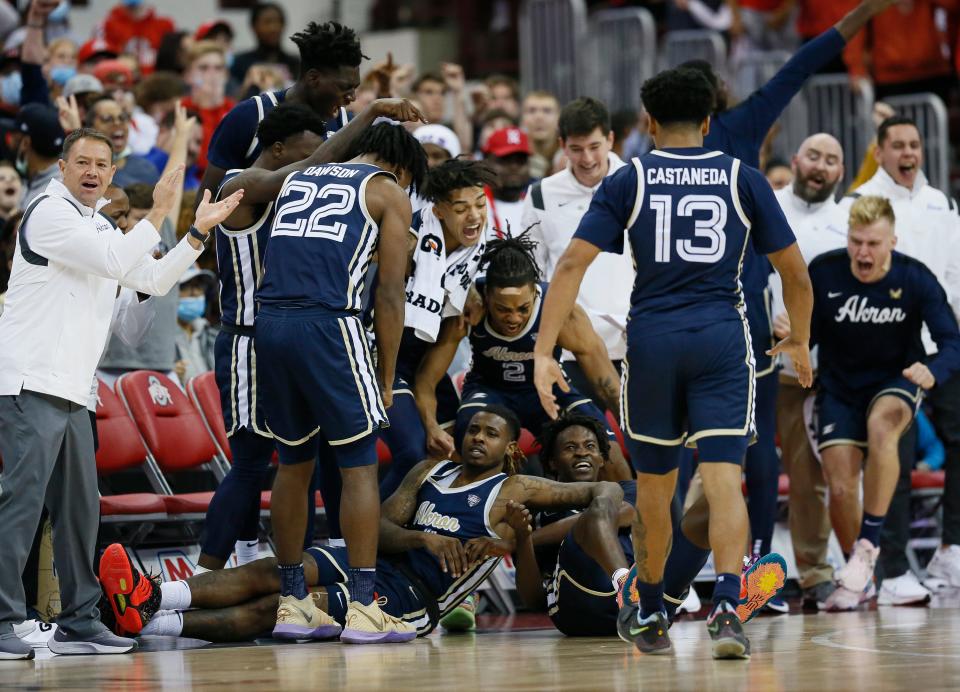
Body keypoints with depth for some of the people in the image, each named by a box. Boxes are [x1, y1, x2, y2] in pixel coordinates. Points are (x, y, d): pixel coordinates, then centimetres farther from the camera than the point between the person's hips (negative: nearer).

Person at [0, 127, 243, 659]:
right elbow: (115, 262, -18)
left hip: (70, 391, 10)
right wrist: (159, 212, -12)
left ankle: (78, 622, 17)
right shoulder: (51, 212, -7)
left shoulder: (100, 226, 22)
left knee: (79, 508, 11)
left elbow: (153, 280, 23)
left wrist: (199, 232, 14)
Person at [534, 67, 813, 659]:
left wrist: (544, 354, -7)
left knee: (654, 486, 16)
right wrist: (799, 342, 24)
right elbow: (795, 273, 8)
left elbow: (573, 263, -6)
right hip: (723, 340, -1)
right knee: (724, 481, -6)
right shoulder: (743, 179, 6)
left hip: (652, 341, 1)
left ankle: (651, 617, 30)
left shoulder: (627, 181, 4)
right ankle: (726, 607, -26)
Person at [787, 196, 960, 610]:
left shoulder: (915, 279, -16)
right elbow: (807, 332, -2)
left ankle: (869, 542, -28)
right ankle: (856, 578, 16)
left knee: (881, 424, -36)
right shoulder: (824, 273, -13)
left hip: (896, 381, -2)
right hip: (839, 387, 2)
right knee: (841, 488, -11)